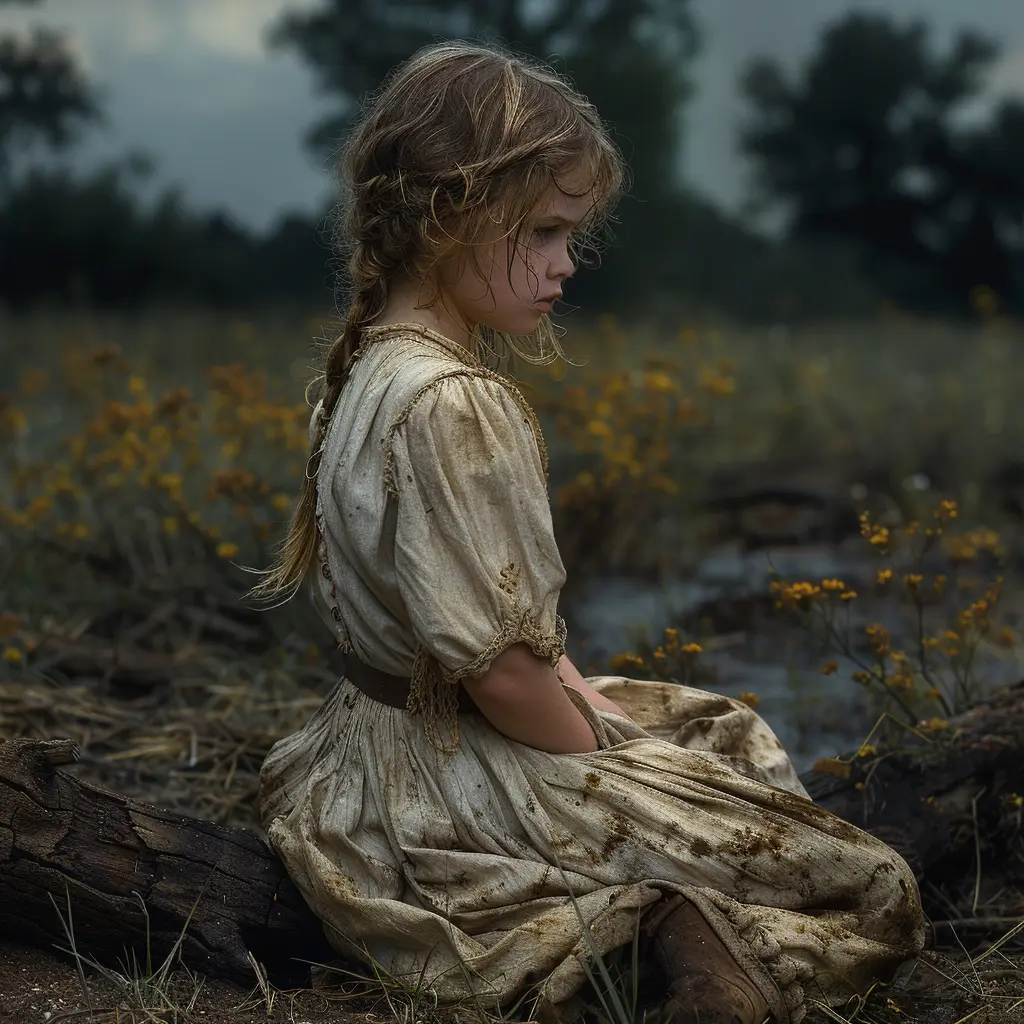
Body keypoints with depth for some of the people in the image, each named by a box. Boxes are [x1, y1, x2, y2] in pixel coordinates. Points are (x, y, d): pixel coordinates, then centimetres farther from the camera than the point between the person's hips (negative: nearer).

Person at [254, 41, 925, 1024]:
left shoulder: (371, 368, 5)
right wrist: (603, 748, -8)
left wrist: (582, 694, 5)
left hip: (391, 733, 10)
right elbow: (496, 670, -24)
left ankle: (653, 918, 11)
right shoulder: (451, 406, -26)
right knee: (878, 891, -3)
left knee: (728, 728, 28)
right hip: (476, 786, -10)